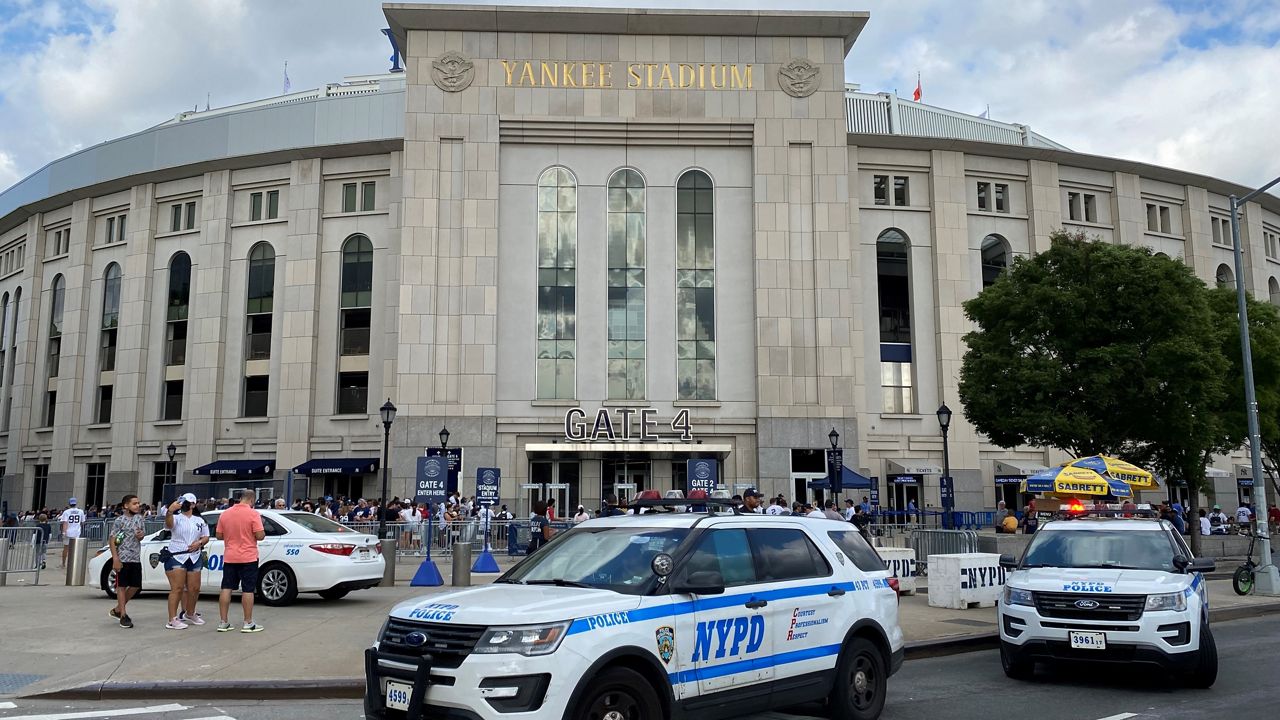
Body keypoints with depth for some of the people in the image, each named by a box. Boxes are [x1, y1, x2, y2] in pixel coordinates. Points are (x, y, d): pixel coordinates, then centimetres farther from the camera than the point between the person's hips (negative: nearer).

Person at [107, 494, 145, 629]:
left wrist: (141, 535, -3)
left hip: (136, 559, 6)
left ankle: (118, 609, 25)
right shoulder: (119, 521, -7)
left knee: (136, 586, 9)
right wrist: (115, 559, -18)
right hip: (123, 559, -6)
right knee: (122, 586, 1)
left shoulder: (139, 518, 11)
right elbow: (112, 540, -10)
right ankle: (123, 616, 6)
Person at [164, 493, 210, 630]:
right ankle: (172, 620, -6)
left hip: (194, 558, 5)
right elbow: (168, 524, -23)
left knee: (194, 589, 8)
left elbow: (206, 537, 17)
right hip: (176, 557, -5)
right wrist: (170, 511, -43)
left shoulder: (200, 521, 15)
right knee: (177, 588, -9)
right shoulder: (176, 518, 0)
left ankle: (190, 614, 29)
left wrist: (199, 543, -6)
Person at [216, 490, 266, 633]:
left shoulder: (225, 514, 4)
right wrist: (263, 532, 5)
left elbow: (219, 535, 9)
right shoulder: (253, 514, -12)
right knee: (248, 590, 0)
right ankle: (248, 623, 3)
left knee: (226, 588, 9)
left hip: (229, 558, 5)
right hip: (248, 558, -5)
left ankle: (223, 622, 11)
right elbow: (260, 535, -17)